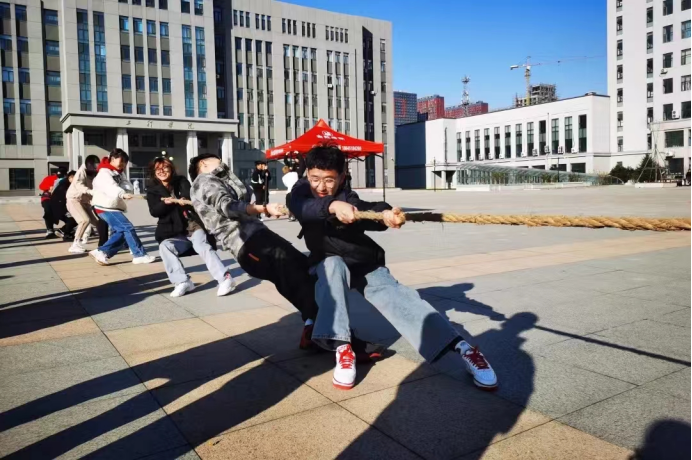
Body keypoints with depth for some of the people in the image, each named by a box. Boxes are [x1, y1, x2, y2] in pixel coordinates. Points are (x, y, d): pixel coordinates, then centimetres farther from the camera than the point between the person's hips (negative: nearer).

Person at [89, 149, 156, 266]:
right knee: (128, 228, -15)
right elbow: (111, 187, -31)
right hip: (106, 208, -9)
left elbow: (128, 186, 1)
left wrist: (126, 192, -23)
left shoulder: (119, 173, 17)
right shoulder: (104, 173, -11)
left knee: (121, 232, 6)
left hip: (115, 208, 9)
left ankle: (101, 252, 9)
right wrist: (123, 194, -50)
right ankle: (140, 255, -13)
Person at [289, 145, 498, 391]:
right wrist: (333, 205, -55)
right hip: (327, 265, 1)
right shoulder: (302, 191, -9)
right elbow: (303, 208, -33)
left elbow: (369, 211, -40)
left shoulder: (348, 199, -17)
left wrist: (386, 214, -65)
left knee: (395, 296, -25)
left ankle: (461, 347, -34)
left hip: (365, 264, -1)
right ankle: (342, 348, -41)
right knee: (334, 265, -35)